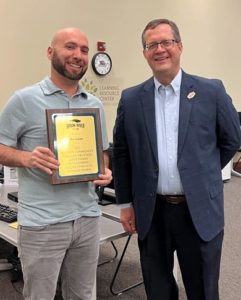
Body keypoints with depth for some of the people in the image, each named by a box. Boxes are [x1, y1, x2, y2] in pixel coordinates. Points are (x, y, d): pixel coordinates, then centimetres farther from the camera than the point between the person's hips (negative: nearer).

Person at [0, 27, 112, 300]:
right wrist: (26, 158, -22)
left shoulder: (95, 105, 9)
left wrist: (105, 171, -5)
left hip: (87, 218, 5)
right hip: (41, 223, -4)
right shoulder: (24, 99, -6)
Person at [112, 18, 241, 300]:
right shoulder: (131, 99, 1)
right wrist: (125, 203, 6)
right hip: (152, 213, 2)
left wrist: (203, 174, 7)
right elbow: (121, 153, 6)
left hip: (200, 211, -1)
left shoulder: (211, 91, -4)